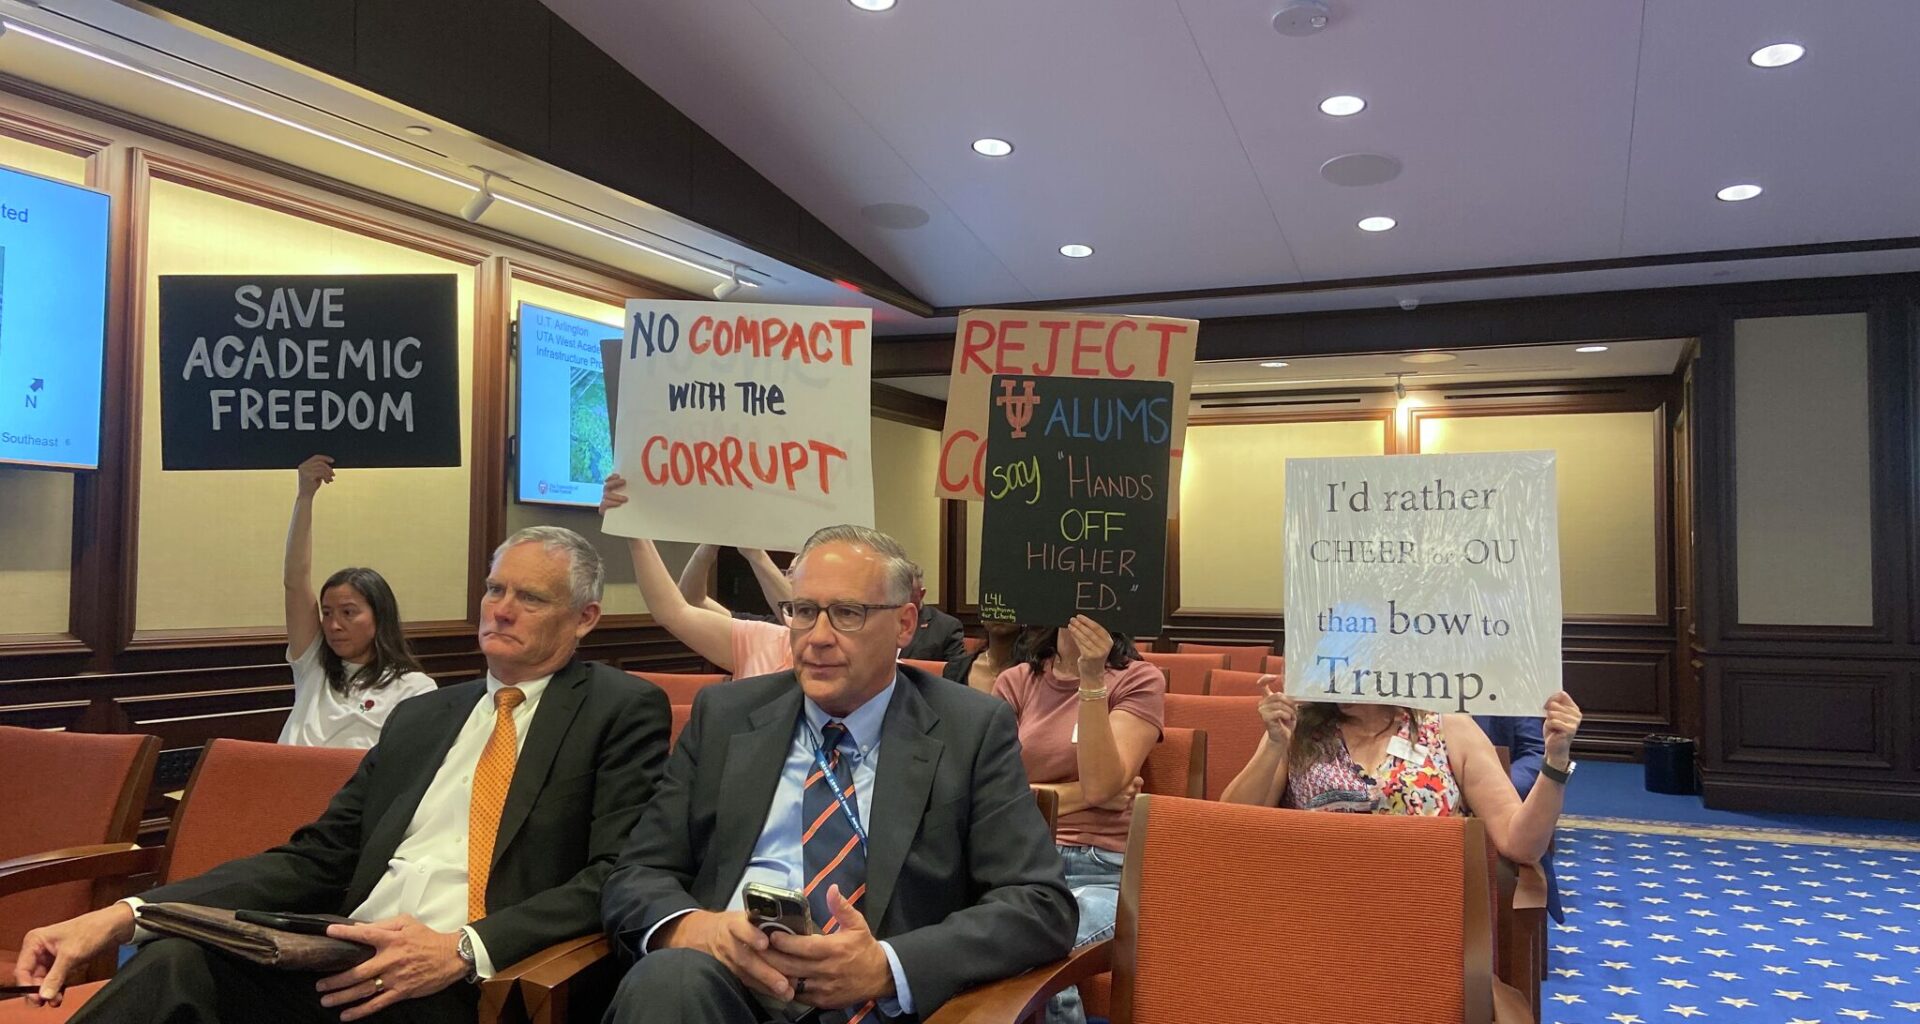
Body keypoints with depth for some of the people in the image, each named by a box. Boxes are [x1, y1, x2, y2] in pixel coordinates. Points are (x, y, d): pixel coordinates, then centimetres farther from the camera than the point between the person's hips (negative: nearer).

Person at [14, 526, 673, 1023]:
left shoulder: (624, 711, 5)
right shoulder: (420, 716, 22)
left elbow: (617, 878, -7)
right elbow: (316, 859, 15)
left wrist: (465, 950, -21)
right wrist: (122, 915, 2)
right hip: (348, 965, 5)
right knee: (174, 963, -27)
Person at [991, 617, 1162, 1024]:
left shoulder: (1139, 680, 4)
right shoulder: (1015, 682, 12)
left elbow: (1100, 783, -10)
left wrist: (1092, 680, -15)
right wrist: (1084, 793, -3)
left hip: (1102, 872, -2)